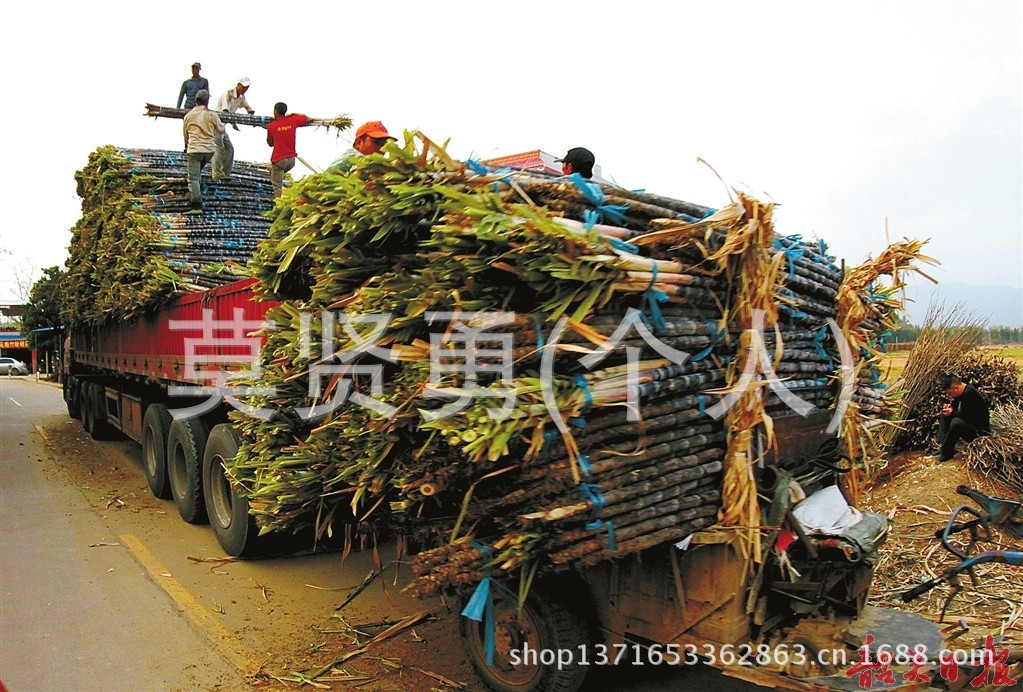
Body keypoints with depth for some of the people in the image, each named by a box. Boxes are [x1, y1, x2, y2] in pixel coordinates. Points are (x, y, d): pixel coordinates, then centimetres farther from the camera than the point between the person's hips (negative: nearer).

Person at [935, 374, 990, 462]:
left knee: (956, 422, -35)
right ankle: (943, 444, -1)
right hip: (968, 422, 11)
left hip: (979, 430, -11)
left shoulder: (970, 393, -25)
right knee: (945, 414, 11)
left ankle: (946, 453, -20)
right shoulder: (962, 392, 3)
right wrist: (950, 407, 0)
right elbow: (956, 404, 20)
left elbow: (967, 416, -28)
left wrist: (952, 413, -17)